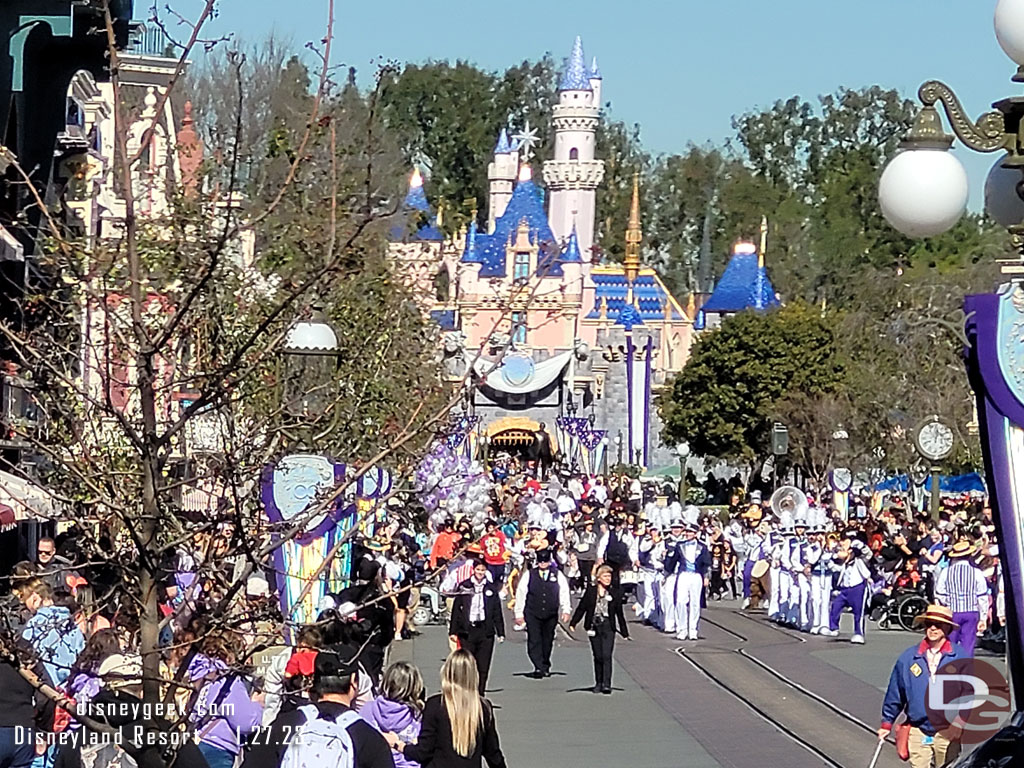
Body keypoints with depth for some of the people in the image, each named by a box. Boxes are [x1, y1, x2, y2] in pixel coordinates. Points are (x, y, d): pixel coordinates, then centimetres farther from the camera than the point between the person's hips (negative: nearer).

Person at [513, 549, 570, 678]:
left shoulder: (557, 575, 6)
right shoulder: (529, 575, 3)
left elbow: (564, 593, 5)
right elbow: (520, 594, 5)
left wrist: (565, 610, -6)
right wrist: (519, 613, 3)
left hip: (551, 614, 2)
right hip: (532, 614, -2)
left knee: (547, 642, 9)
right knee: (534, 641, -11)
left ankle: (545, 667, 22)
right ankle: (539, 667, -15)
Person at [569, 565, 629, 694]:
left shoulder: (615, 592, 4)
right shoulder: (591, 591, 4)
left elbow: (619, 613, 9)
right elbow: (582, 607, 8)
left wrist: (624, 632, 10)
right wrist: (573, 623, 1)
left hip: (608, 626, -1)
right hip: (594, 625, 1)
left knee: (606, 655, -11)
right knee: (598, 656, 7)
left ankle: (606, 684, -13)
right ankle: (598, 683, 17)